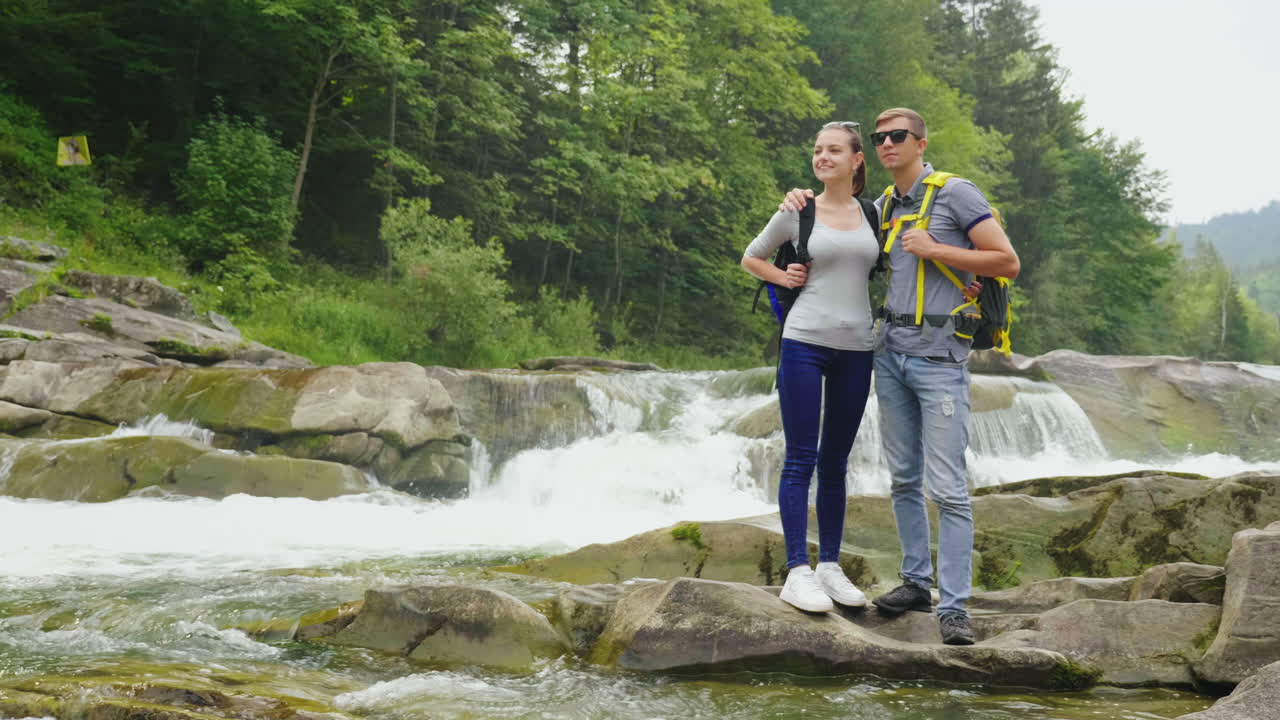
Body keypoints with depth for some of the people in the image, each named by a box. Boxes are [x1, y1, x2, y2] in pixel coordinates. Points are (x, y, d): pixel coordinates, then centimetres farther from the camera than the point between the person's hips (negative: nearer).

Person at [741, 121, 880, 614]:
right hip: (805, 345, -3)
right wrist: (784, 278, -2)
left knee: (835, 463, 10)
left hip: (856, 350, 3)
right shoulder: (797, 212, 2)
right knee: (800, 461, -5)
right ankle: (797, 572, -4)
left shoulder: (872, 213, 8)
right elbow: (750, 258, 16)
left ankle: (829, 567, 17)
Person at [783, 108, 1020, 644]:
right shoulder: (883, 207, 14)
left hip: (939, 356, -7)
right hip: (890, 352, 7)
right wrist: (801, 201, 13)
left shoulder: (955, 194, -6)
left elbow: (1008, 263, -9)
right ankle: (917, 581, 23)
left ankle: (953, 607, -5)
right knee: (903, 478, 12)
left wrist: (934, 250, -15)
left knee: (947, 488, -8)